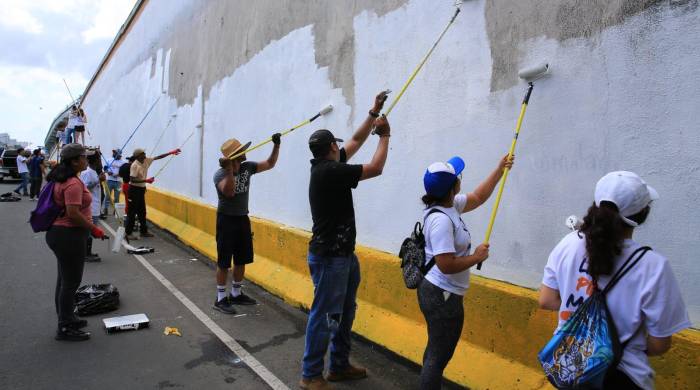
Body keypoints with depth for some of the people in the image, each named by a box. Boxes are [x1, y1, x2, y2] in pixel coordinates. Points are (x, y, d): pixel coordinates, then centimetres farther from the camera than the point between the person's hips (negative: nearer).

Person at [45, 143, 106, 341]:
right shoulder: (73, 183, -21)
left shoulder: (61, 179, 12)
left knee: (64, 279, 20)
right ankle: (65, 328, 8)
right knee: (71, 281, -1)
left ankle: (66, 319, 33)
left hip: (58, 232, 11)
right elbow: (73, 213, -28)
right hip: (69, 236, -11)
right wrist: (94, 228, -17)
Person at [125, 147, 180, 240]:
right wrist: (146, 180, -25)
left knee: (142, 212, 15)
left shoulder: (146, 161, 3)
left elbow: (157, 157, 8)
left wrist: (170, 153, 3)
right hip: (134, 189, -8)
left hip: (141, 189, 9)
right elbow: (132, 180, -24)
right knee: (132, 212, -3)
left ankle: (144, 231, 24)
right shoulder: (134, 165, -19)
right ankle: (128, 233, 4)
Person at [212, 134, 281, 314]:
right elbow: (229, 192, -34)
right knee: (224, 262, 0)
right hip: (226, 220, -6)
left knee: (241, 260, 14)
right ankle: (221, 299, 11)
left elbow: (270, 164, 5)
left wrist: (276, 146, -8)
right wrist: (229, 170, -45)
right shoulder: (220, 175, -17)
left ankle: (236, 294, 29)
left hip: (243, 219, 6)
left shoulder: (247, 167, -1)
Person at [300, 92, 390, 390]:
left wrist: (374, 113, 20)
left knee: (345, 312, 17)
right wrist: (385, 135, -3)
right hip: (329, 257, -10)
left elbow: (356, 141, 20)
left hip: (343, 254, 10)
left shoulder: (325, 165, 8)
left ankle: (340, 366, 29)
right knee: (324, 316, -2)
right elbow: (375, 168, -17)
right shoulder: (330, 171, -20)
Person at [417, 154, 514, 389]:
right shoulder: (441, 219, -27)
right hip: (443, 296, -11)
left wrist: (500, 169, 23)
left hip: (436, 292, 11)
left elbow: (478, 197, 21)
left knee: (436, 351, 24)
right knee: (440, 355, 1)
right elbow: (447, 265, -30)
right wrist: (477, 256, -15)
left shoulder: (450, 205, 3)